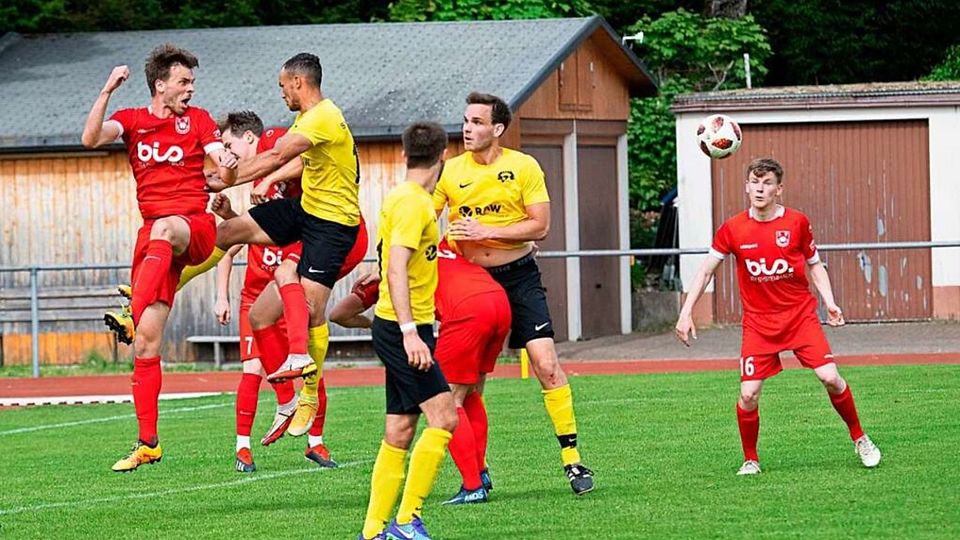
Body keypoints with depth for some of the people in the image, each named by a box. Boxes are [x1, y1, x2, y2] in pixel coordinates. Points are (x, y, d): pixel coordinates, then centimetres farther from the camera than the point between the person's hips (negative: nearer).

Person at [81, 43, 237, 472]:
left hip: (195, 226, -2)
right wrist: (107, 92, -16)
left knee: (164, 230, -41)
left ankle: (132, 315, -59)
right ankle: (147, 443, 1)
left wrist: (226, 165, -27)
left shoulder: (197, 119, 10)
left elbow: (220, 159, -3)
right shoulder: (132, 120, 12)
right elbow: (91, 138, -5)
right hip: (153, 235, 2)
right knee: (146, 340, -4)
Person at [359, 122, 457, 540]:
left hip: (400, 328, 10)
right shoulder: (413, 203, -14)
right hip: (402, 328, -10)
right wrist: (410, 332, -27)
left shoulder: (403, 198, 15)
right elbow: (396, 269, -22)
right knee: (443, 417, -13)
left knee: (399, 432, 9)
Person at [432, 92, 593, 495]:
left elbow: (540, 226, -9)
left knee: (546, 364, -10)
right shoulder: (451, 171, -2)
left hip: (519, 277, -2)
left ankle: (572, 458, -1)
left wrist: (486, 231, -19)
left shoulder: (523, 167, -5)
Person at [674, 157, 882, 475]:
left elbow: (814, 264, 10)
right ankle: (750, 460, 11)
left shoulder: (797, 223, -3)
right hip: (758, 323, 0)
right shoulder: (733, 229, -4)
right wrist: (686, 313, -2)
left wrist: (829, 303, -3)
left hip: (800, 315, 0)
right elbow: (706, 271, 4)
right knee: (748, 395, -10)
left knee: (830, 378, -13)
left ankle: (859, 438, 10)